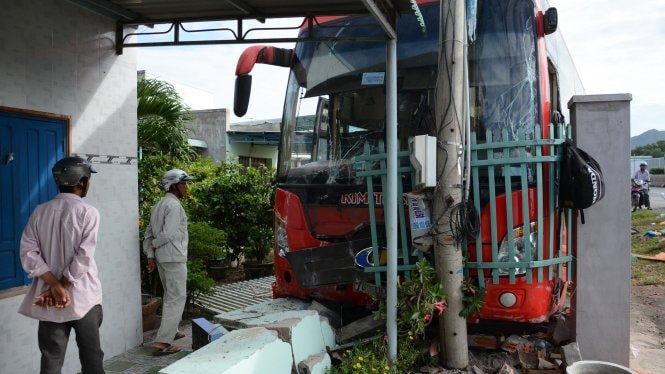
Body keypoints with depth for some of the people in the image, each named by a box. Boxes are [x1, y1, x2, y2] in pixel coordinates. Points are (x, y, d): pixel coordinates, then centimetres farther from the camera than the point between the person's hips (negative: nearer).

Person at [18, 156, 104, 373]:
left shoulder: (40, 212, 3)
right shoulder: (88, 212, -10)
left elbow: (28, 253, -4)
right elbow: (83, 257, -16)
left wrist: (54, 285, -8)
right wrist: (60, 286, -8)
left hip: (48, 300, 4)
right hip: (82, 298, -4)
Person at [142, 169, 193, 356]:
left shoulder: (159, 205, 14)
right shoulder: (174, 205, -14)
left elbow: (149, 233, 12)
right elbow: (168, 234, -21)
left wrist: (150, 254, 7)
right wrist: (155, 245, -2)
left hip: (162, 257, 10)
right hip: (174, 257, -10)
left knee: (170, 295, 22)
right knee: (177, 298, -6)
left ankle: (170, 331, 34)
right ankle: (162, 342, -8)